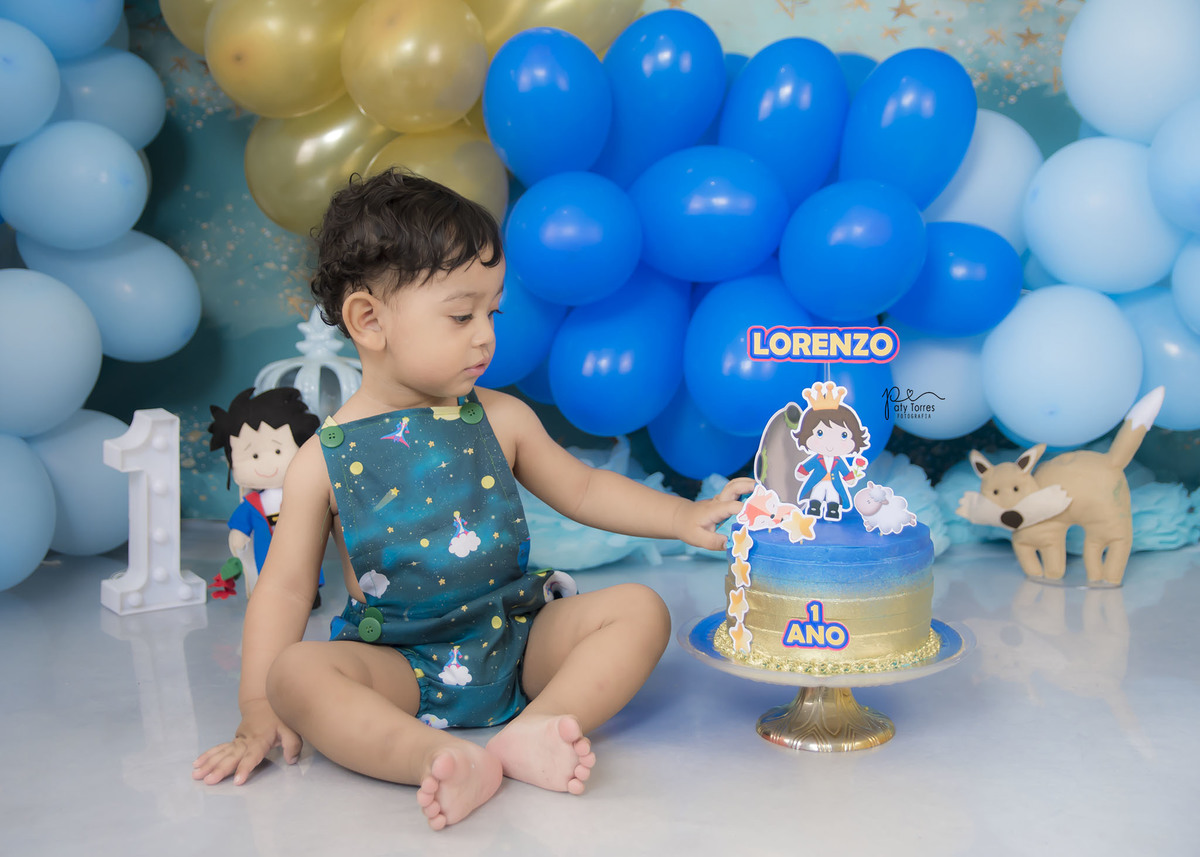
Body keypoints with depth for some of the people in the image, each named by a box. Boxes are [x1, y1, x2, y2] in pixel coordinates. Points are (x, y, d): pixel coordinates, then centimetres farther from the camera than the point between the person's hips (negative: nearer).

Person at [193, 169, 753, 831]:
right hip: (402, 669, -2)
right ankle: (444, 758, -39)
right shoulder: (324, 459, -5)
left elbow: (582, 489, 13)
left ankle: (532, 732, -33)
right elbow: (285, 586, -2)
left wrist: (682, 517, 3)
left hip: (519, 639, 3)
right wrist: (259, 711, -9)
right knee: (297, 672, -28)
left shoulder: (500, 420, 2)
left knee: (640, 608, -16)